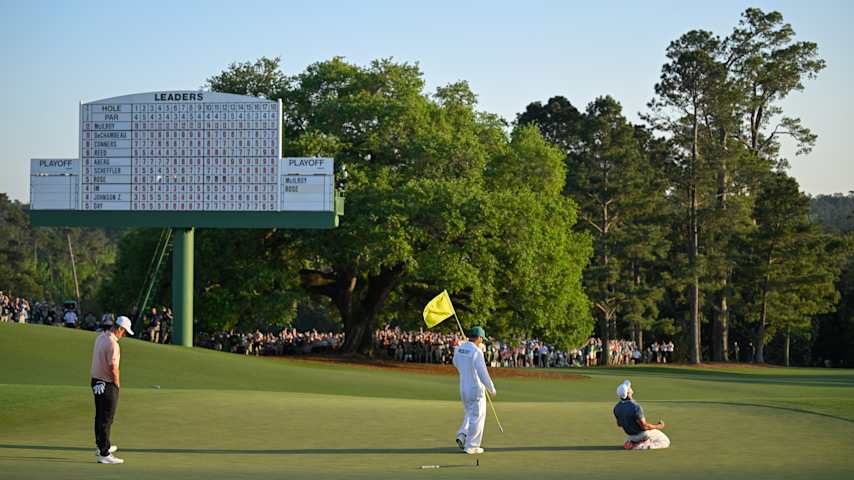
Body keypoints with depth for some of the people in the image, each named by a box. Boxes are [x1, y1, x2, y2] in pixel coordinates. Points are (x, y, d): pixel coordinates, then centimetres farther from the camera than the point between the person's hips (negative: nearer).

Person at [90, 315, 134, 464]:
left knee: (100, 417, 20)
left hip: (96, 380, 10)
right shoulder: (113, 344, -23)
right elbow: (113, 367, -26)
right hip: (107, 385, -9)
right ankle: (104, 454, -3)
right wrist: (117, 383, -9)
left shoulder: (100, 337, 7)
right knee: (106, 419, -5)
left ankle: (103, 446, 34)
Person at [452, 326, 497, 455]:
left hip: (463, 388, 7)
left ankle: (462, 435, 5)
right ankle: (471, 446, 8)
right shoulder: (477, 352, -21)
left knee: (470, 414, 24)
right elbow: (483, 374, -21)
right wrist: (492, 389, -8)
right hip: (476, 389, -7)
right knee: (477, 417, 5)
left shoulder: (459, 348, 2)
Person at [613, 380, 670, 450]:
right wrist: (658, 426, -9)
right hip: (643, 433, -8)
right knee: (666, 442, 7)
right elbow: (644, 426, -26)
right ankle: (640, 446, -10)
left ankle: (631, 442, 11)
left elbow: (619, 424, 6)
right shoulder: (635, 407, -32)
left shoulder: (616, 407, -9)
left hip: (631, 435, 8)